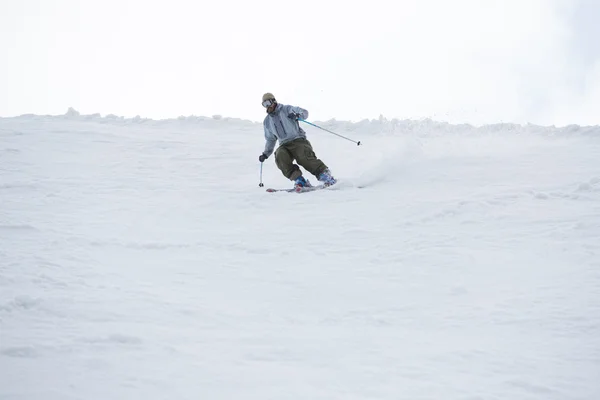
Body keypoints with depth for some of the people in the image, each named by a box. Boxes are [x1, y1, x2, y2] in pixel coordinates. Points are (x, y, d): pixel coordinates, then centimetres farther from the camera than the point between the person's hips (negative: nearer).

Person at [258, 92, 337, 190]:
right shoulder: (267, 122, 19)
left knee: (304, 158, -31)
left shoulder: (287, 110, 5)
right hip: (284, 146, 4)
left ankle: (325, 176, -27)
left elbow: (304, 113, -3)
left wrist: (297, 115, -25)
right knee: (280, 157, -29)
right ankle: (299, 180, -31)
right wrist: (266, 154, 21)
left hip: (298, 140, -4)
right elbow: (270, 139, 30)